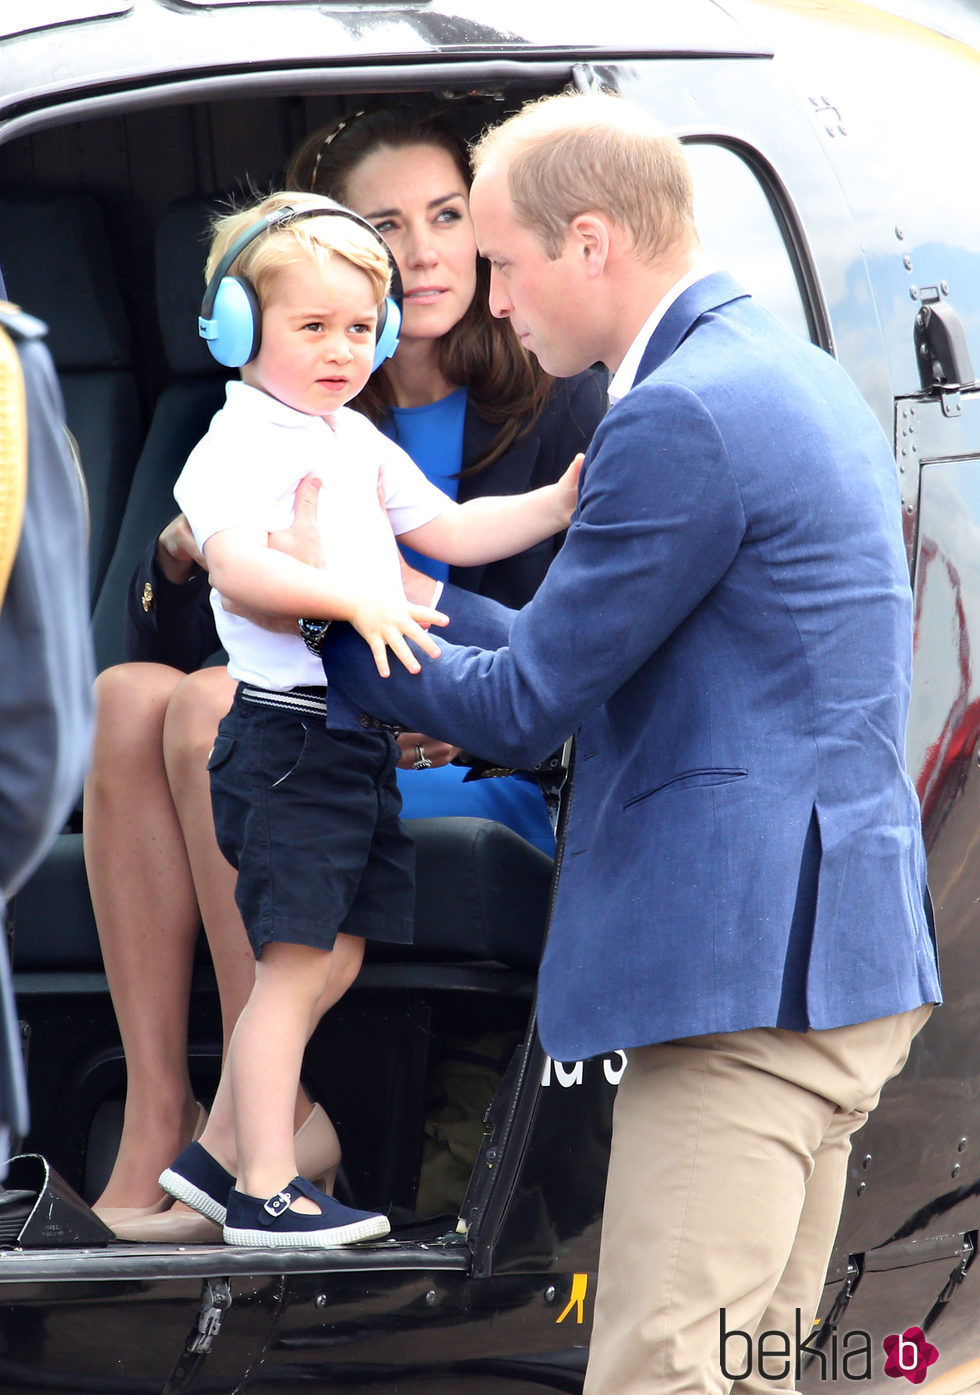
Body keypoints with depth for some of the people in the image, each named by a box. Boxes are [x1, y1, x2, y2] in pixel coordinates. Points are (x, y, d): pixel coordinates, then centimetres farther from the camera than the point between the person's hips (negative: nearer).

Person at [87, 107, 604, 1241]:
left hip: (502, 783, -5)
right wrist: (183, 559, -10)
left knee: (214, 710, -28)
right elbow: (170, 641, 11)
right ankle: (154, 1119, -29)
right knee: (126, 698, -23)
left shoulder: (562, 410, 1)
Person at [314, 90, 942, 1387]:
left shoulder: (682, 418, -16)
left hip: (749, 971, -11)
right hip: (833, 949, 11)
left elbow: (525, 707, -11)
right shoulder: (790, 376, 17)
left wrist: (335, 631, 6)